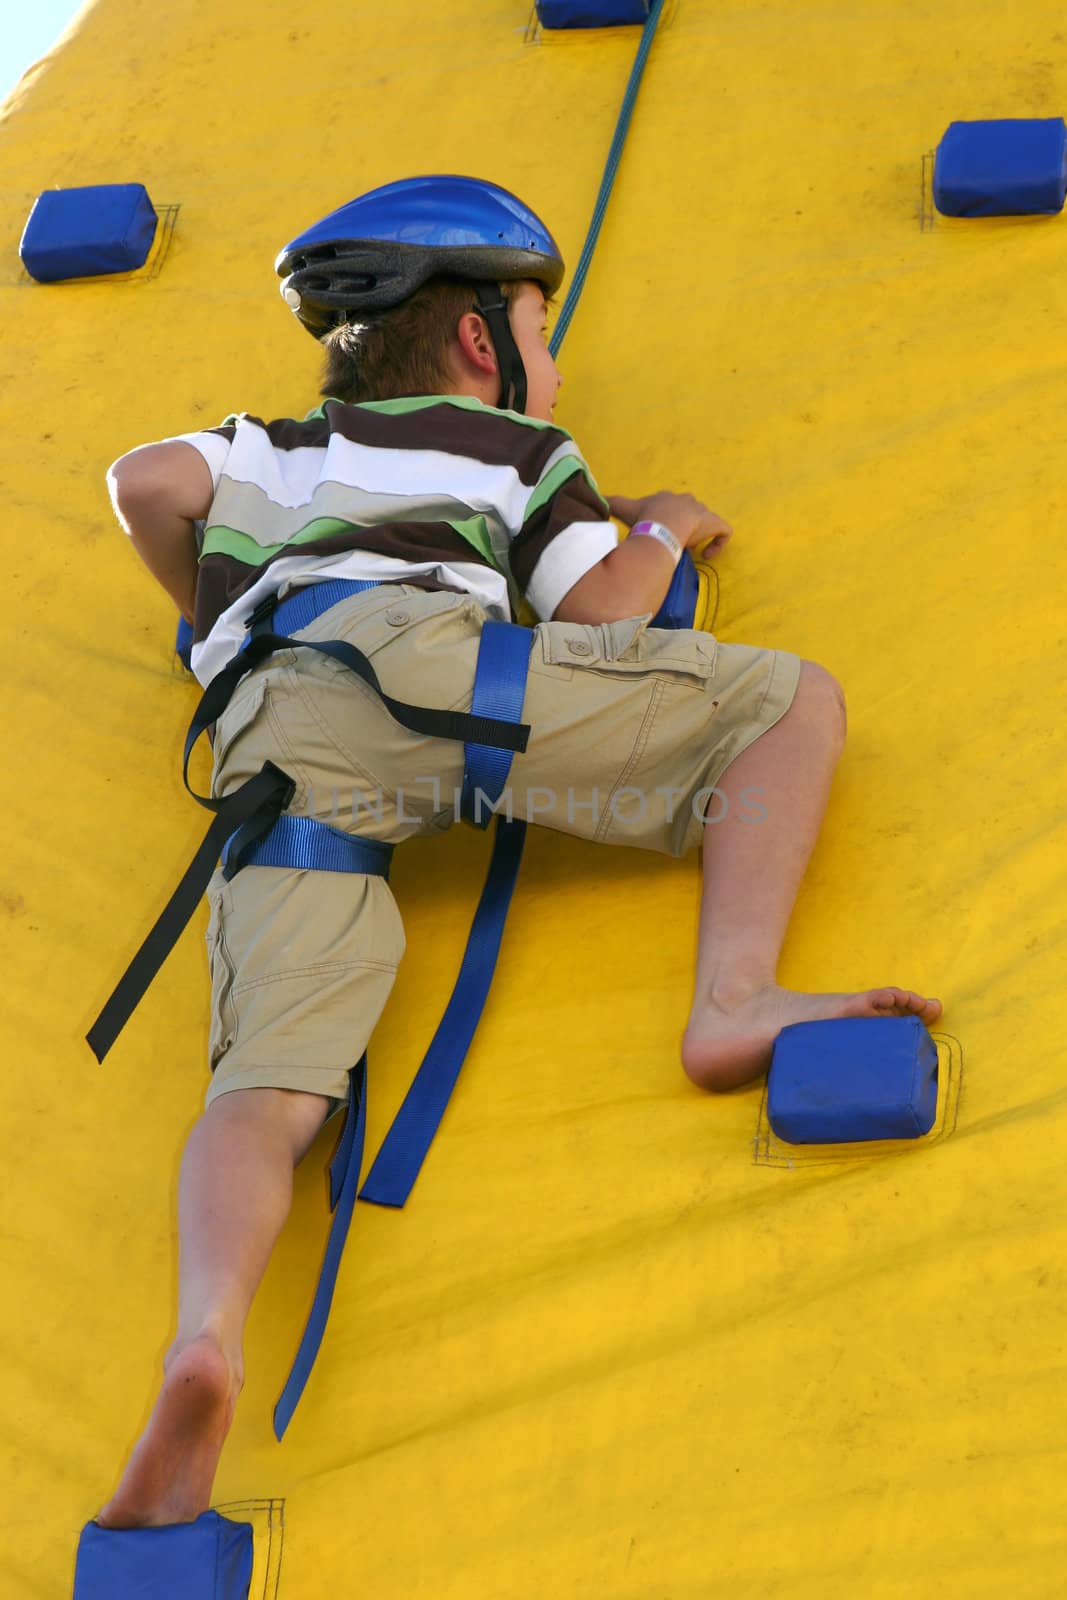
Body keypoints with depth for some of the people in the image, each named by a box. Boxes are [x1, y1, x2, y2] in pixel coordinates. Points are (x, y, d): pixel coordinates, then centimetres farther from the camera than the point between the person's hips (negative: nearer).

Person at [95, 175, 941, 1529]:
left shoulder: (279, 450, 39)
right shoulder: (518, 447, 28)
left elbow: (145, 480, 21)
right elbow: (599, 606, 15)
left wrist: (220, 625, 38)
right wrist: (664, 525, 36)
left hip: (272, 735, 4)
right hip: (418, 646, -3)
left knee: (266, 1087, -12)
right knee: (793, 699, 7)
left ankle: (206, 1337, -42)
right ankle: (734, 1000, -16)